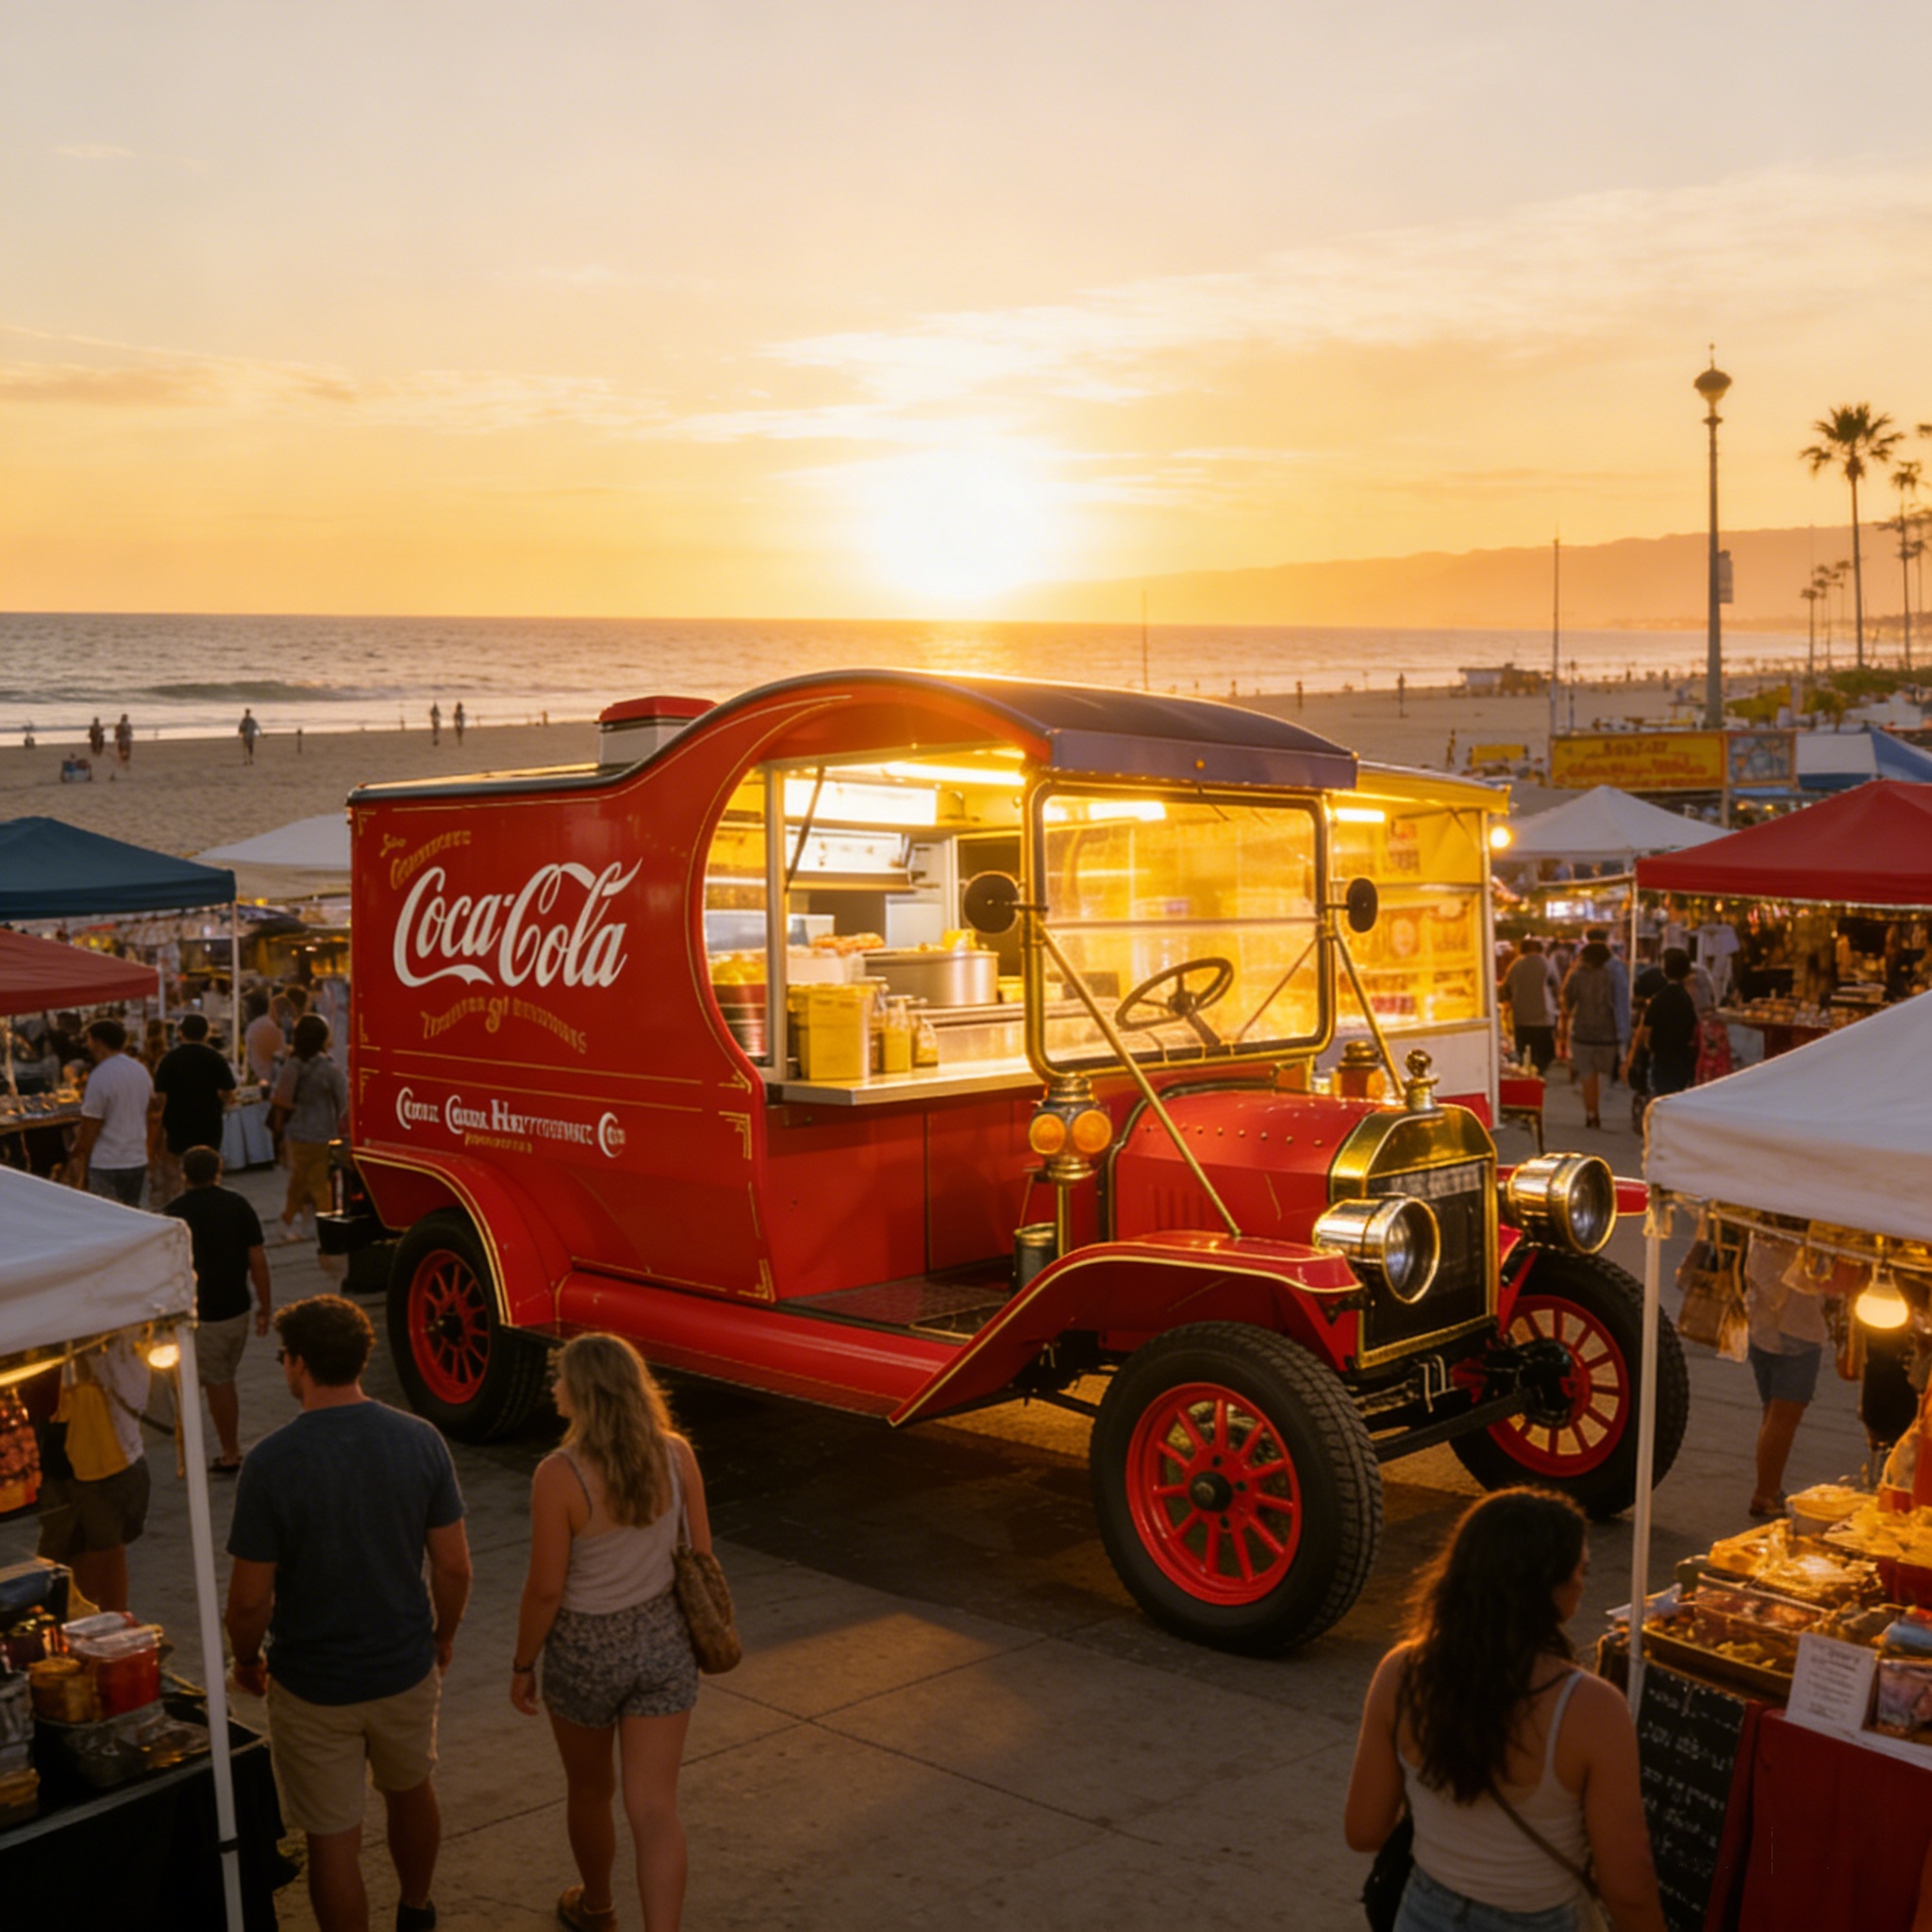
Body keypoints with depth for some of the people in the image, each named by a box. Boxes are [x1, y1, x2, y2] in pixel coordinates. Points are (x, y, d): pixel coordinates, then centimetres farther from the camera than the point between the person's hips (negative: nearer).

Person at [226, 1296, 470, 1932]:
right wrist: (443, 1636, 13)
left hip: (314, 1687, -4)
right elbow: (454, 1565, -5)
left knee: (333, 1841, 11)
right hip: (406, 1668, 4)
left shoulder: (271, 1462, -21)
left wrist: (246, 1660, 4)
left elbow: (250, 1597, -16)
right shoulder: (421, 1442, -11)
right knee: (410, 1791, 29)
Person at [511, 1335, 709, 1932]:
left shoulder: (559, 1475, -25)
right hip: (663, 1643, 2)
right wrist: (695, 1623, 16)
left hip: (586, 1652, -2)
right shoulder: (676, 1455, -12)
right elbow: (701, 1553, -1)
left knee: (589, 1790, 25)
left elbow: (545, 1589, -18)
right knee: (654, 1808, 7)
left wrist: (522, 1665, -2)